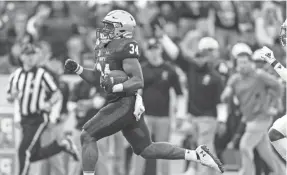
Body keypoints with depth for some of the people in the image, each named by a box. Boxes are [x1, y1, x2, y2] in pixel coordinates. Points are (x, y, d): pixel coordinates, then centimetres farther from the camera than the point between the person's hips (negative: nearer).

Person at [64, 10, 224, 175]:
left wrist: (115, 88, -33)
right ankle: (197, 155, 16)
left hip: (125, 105, -10)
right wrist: (76, 68, 5)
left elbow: (138, 81, -19)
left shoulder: (124, 48, -15)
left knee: (87, 136, -9)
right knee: (146, 149, 15)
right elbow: (94, 78, 21)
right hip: (121, 104, 10)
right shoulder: (105, 48, 15)